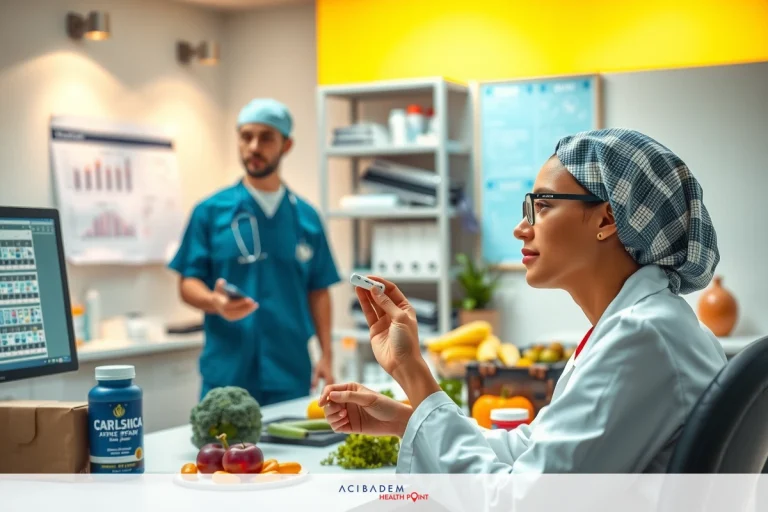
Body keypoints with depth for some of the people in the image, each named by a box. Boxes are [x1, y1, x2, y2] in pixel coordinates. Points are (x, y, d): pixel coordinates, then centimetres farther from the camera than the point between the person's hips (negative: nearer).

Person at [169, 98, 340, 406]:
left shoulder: (306, 217, 9)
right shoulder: (210, 211, 2)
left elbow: (318, 292, 11)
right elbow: (188, 283, 0)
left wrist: (326, 356, 2)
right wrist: (215, 301, -21)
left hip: (292, 374, 2)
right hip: (227, 375, -2)